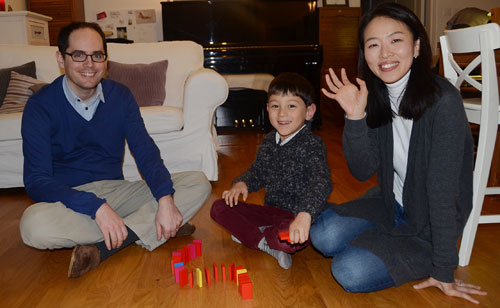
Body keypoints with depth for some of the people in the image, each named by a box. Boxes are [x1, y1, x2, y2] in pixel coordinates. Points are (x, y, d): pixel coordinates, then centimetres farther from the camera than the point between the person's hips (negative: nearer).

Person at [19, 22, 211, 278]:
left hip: (115, 191, 3)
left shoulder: (120, 96, 1)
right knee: (34, 224, -38)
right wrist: (96, 207, -32)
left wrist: (165, 200, -25)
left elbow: (145, 151, -7)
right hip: (68, 198, -3)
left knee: (199, 184, -14)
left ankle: (103, 248, -25)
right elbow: (37, 181, -17)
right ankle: (143, 229, -19)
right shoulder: (41, 106, -9)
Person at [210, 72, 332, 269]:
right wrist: (242, 183, -5)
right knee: (219, 208, -2)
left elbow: (321, 183, -33)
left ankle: (248, 233, -7)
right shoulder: (269, 141, 5)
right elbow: (258, 172, 19)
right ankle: (264, 243, -13)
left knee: (289, 239, -40)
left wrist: (305, 214, -51)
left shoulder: (312, 146, -18)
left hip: (297, 218, -6)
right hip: (271, 211, 7)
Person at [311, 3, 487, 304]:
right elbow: (363, 171, -9)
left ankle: (422, 259, 10)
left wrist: (443, 272, -17)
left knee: (350, 271, -17)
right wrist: (355, 117, -25)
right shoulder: (376, 96, -6)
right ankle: (384, 241, 14)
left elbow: (442, 189, -24)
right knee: (323, 235, -14)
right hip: (391, 203, 5)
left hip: (430, 223, -5)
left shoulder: (443, 101, -26)